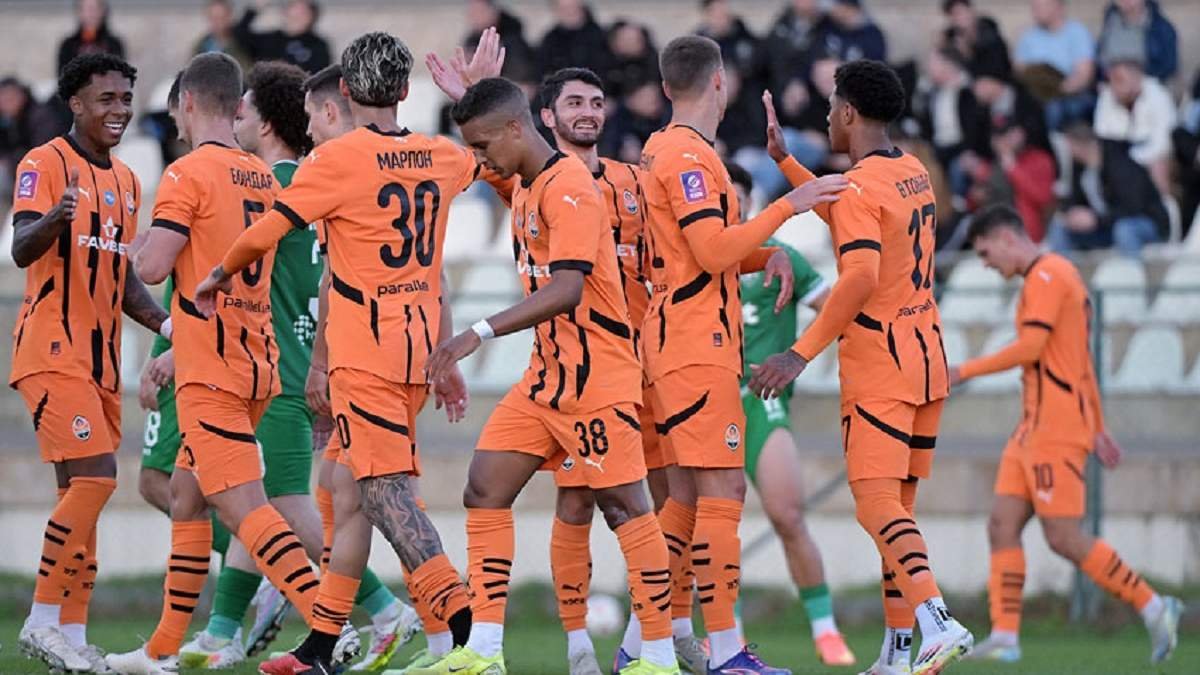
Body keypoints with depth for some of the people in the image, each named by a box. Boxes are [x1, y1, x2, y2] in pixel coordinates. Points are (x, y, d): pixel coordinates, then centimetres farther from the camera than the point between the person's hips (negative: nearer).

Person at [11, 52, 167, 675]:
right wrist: (54, 218, -41)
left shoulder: (126, 182, 17)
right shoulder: (45, 164, -7)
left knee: (84, 492, 7)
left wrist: (166, 324, 9)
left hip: (102, 357, 8)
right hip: (53, 351, -8)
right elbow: (22, 250, -20)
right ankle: (44, 621, -10)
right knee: (93, 478, -17)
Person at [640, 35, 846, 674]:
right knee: (722, 490, -11)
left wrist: (766, 254, 10)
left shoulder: (664, 151, 18)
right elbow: (715, 251, -20)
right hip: (698, 345, -10)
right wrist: (788, 205, -17)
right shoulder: (687, 155, -12)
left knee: (691, 495, 12)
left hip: (680, 342, 10)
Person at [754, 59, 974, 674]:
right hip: (926, 359, 9)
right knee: (897, 507, 12)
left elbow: (860, 277, -27)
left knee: (876, 504, -14)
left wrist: (802, 353, -26)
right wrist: (785, 161, 36)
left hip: (878, 367, -9)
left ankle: (937, 624, -32)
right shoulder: (914, 174, 14)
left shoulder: (859, 187, -14)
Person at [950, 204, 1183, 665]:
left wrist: (966, 371, -12)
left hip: (1055, 428, -10)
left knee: (1064, 537, -11)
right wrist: (1098, 428, 27)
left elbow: (1029, 348, -20)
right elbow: (1082, 362, 25)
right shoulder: (1052, 276, 22)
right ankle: (1004, 636, -5)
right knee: (1002, 525, 0)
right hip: (1034, 429, 10)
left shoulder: (1046, 276, -10)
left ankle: (1152, 607, -2)